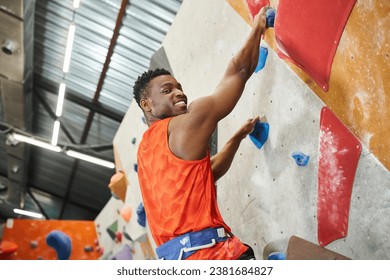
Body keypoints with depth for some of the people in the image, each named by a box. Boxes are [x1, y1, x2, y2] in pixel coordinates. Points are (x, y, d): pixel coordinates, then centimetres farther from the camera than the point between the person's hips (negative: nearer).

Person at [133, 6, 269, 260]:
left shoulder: (147, 148, 20)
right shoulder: (186, 124, -4)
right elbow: (239, 70, 2)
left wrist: (239, 136, 32)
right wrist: (258, 28, 18)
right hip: (207, 251, -9)